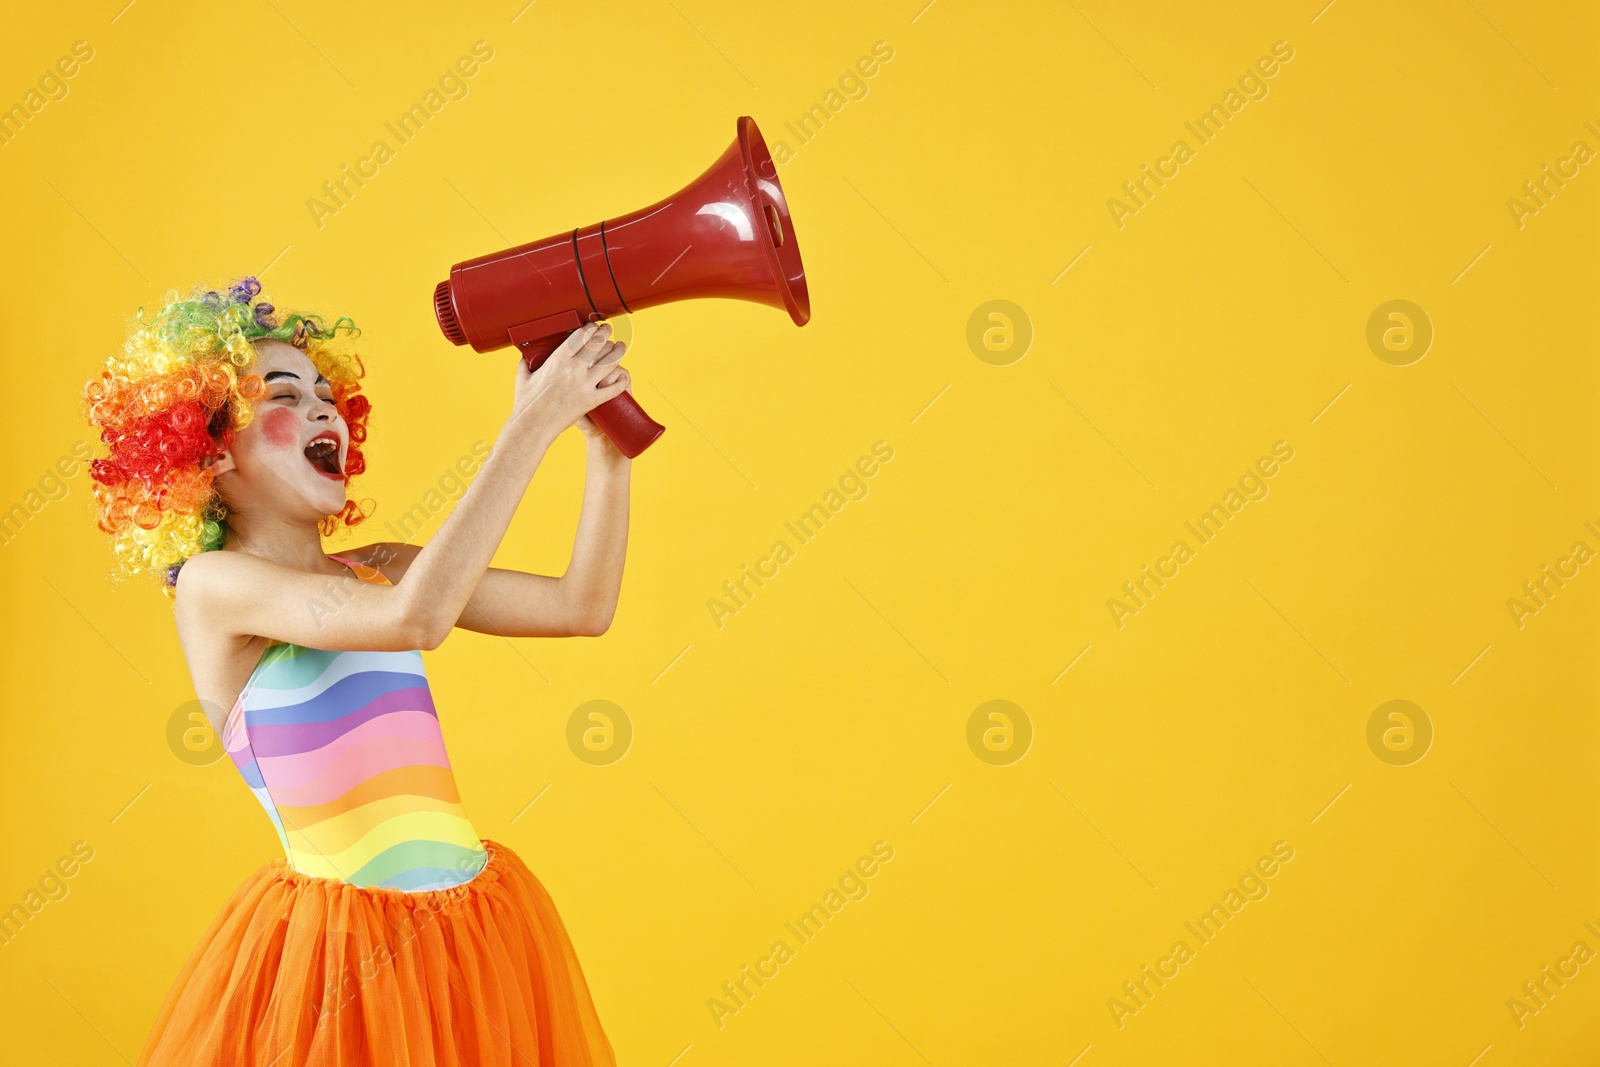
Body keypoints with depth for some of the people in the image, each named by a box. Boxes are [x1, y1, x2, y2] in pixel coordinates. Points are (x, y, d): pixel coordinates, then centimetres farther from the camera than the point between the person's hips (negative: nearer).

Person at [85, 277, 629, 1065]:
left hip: (476, 925, 6)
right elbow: (415, 619, -26)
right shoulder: (213, 583, -10)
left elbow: (583, 607, 3)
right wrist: (532, 422, -24)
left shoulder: (379, 570, 9)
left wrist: (607, 443, -7)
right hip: (339, 946, -6)